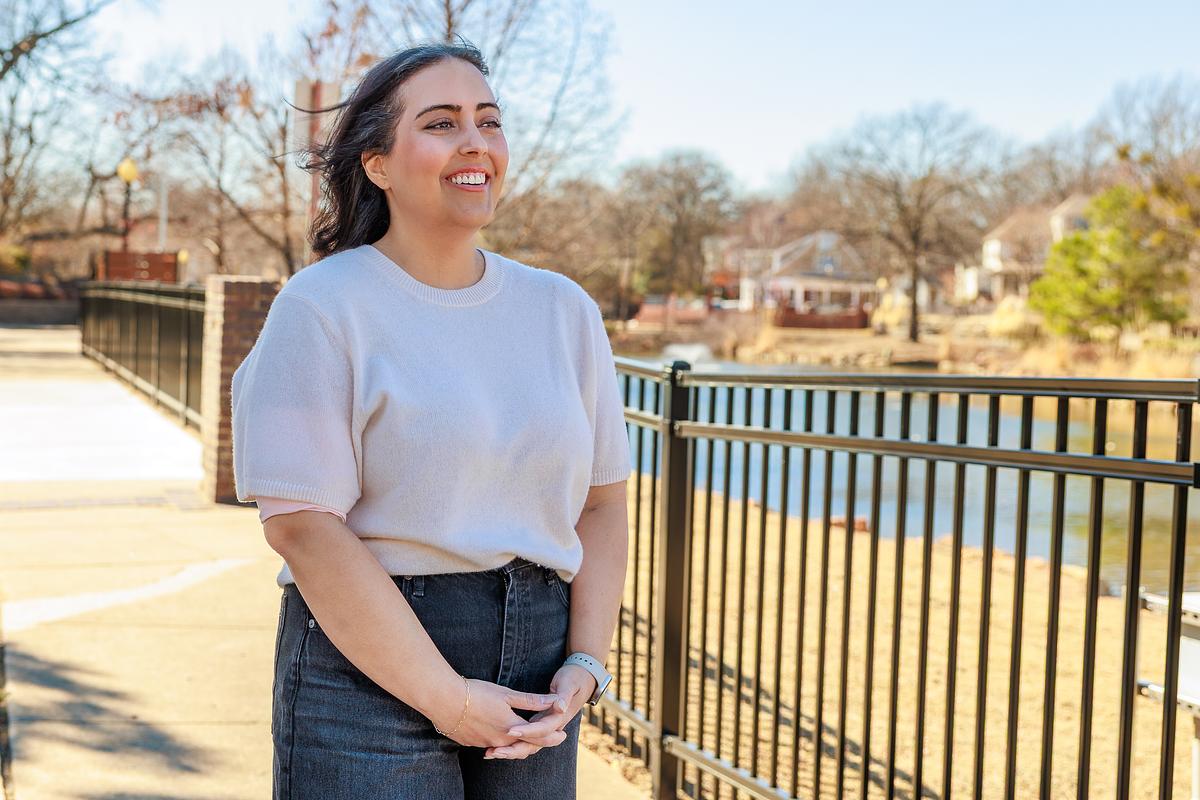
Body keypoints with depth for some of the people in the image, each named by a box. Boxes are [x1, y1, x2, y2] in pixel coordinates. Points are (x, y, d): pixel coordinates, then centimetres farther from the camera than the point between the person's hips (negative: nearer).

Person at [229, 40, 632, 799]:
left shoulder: (565, 309, 7)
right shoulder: (322, 309, -8)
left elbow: (603, 503, 9)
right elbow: (304, 528, -15)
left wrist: (584, 666, -3)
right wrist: (443, 698, -15)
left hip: (533, 682, 4)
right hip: (370, 670, -4)